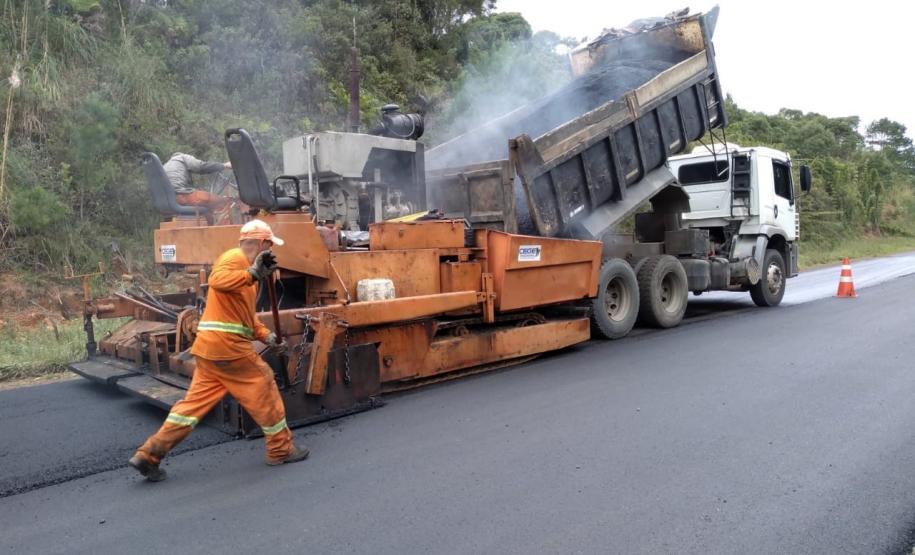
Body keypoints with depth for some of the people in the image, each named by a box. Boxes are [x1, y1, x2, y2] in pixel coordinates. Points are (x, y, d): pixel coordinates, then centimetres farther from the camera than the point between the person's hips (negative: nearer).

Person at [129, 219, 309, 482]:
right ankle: (281, 449, 15)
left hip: (210, 344, 10)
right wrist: (252, 274, -43)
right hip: (227, 342, -10)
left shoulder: (245, 264, 23)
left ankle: (149, 454, 13)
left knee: (197, 400, 12)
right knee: (263, 387, 3)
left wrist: (266, 336, 18)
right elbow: (217, 280, -32)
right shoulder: (235, 257, -9)